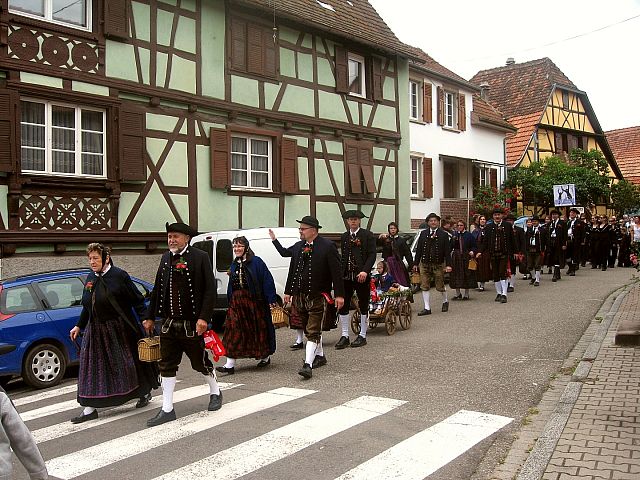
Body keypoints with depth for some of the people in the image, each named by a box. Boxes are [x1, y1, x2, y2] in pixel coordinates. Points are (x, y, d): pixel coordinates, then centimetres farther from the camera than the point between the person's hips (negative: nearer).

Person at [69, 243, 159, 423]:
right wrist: (79, 326, 15)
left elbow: (137, 300, -11)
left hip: (120, 329, -6)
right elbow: (87, 306, 17)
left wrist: (145, 319, -17)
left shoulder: (119, 275, -12)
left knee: (128, 362, 5)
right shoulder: (90, 278, 7)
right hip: (96, 331, 6)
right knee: (92, 366, 4)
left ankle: (144, 392, 28)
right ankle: (90, 409, 10)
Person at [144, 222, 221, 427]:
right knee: (167, 366, 6)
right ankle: (167, 409, 15)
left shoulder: (200, 257, -9)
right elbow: (157, 289, 14)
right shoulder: (165, 258, 9)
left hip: (192, 324, -5)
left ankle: (215, 392, 35)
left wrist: (204, 317, -19)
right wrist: (150, 317, 13)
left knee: (201, 362, 10)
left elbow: (210, 290, -12)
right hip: (169, 324, 5)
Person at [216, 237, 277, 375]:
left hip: (254, 301, -5)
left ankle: (265, 357, 27)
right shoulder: (234, 265, 13)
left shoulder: (256, 262, -7)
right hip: (237, 302, 5)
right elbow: (231, 286, 17)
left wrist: (271, 300, -15)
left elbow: (267, 281, -10)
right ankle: (230, 365, -4)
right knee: (234, 330, -3)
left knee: (259, 329, 6)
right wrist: (230, 301, 12)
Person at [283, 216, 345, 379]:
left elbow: (336, 272, -9)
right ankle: (320, 356, 33)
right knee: (311, 328, 17)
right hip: (300, 295, 6)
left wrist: (339, 295, -13)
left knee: (313, 332, -9)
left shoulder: (328, 246, -8)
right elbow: (292, 270, 17)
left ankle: (308, 364, -13)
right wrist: (288, 291, 14)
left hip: (318, 296, -6)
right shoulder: (297, 247, 10)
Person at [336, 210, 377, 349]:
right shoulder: (344, 237, 13)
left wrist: (365, 271, -19)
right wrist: (341, 272, 8)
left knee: (363, 306, 5)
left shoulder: (367, 235, -1)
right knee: (343, 305, 1)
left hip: (361, 276, -4)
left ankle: (362, 335, 16)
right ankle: (344, 336, 9)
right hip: (346, 276, 4)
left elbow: (372, 255, -7)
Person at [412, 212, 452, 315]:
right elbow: (418, 249, 8)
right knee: (424, 286, 1)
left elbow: (447, 251, -2)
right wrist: (416, 263, 6)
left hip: (438, 265, -2)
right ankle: (427, 308, 9)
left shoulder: (443, 234, -1)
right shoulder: (423, 234, 6)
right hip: (424, 264, 2)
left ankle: (445, 301, 35)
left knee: (440, 286, 7)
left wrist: (448, 264, -10)